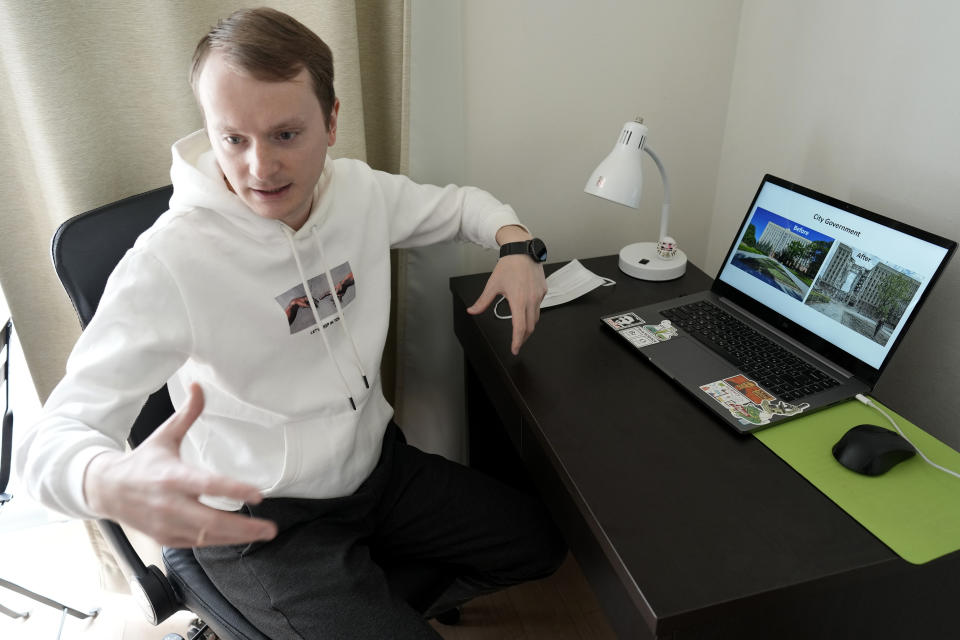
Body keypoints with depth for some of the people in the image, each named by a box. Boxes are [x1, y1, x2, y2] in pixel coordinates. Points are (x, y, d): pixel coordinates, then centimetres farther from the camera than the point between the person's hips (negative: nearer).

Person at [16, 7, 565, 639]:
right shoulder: (170, 260, -25)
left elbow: (458, 202, 13)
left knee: (539, 544, 10)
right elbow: (56, 435, -25)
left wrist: (515, 241, -9)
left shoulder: (359, 190, -6)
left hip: (379, 463, 6)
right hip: (263, 520, -5)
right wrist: (112, 484, -49)